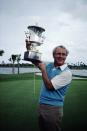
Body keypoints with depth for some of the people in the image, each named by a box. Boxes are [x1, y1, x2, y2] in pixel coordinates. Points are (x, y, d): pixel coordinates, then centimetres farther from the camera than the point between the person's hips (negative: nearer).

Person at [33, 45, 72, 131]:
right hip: (41, 105, 7)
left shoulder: (67, 72, -17)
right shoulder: (49, 65, 4)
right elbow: (38, 64, 24)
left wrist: (43, 69, -14)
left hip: (54, 108, -6)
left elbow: (49, 86, -20)